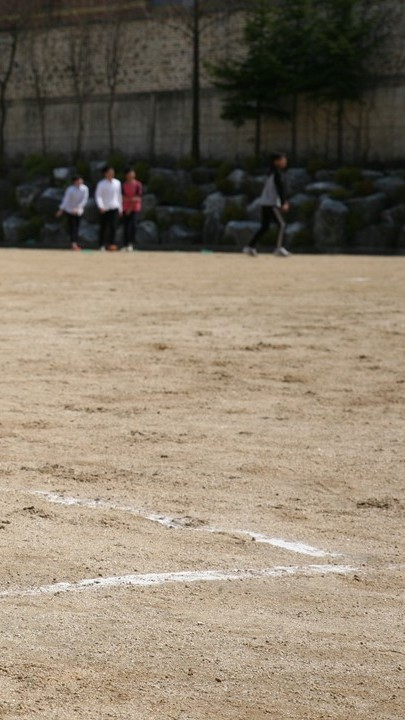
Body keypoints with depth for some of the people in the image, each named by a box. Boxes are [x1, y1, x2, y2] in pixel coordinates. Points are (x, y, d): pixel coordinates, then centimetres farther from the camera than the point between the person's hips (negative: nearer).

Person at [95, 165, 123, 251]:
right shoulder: (101, 184, -3)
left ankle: (112, 244, -12)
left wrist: (120, 208, 17)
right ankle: (102, 245, 13)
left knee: (113, 226, -11)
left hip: (114, 208, 2)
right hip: (104, 209, -2)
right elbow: (98, 196, -9)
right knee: (104, 227, 4)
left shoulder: (117, 183, 9)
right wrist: (100, 206, -24)